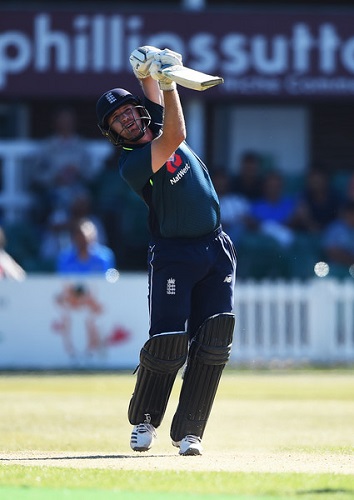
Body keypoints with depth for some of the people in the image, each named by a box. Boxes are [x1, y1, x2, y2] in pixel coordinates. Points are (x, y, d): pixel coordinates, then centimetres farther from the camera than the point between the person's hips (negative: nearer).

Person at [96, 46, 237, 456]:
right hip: (173, 256, -6)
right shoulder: (132, 165, -11)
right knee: (168, 342, -13)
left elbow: (151, 83, 16)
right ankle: (144, 421, 12)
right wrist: (168, 84, -24)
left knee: (214, 343, -6)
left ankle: (188, 432, -1)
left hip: (216, 249, 6)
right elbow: (176, 137, -24)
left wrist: (151, 73, -7)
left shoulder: (158, 123, 11)